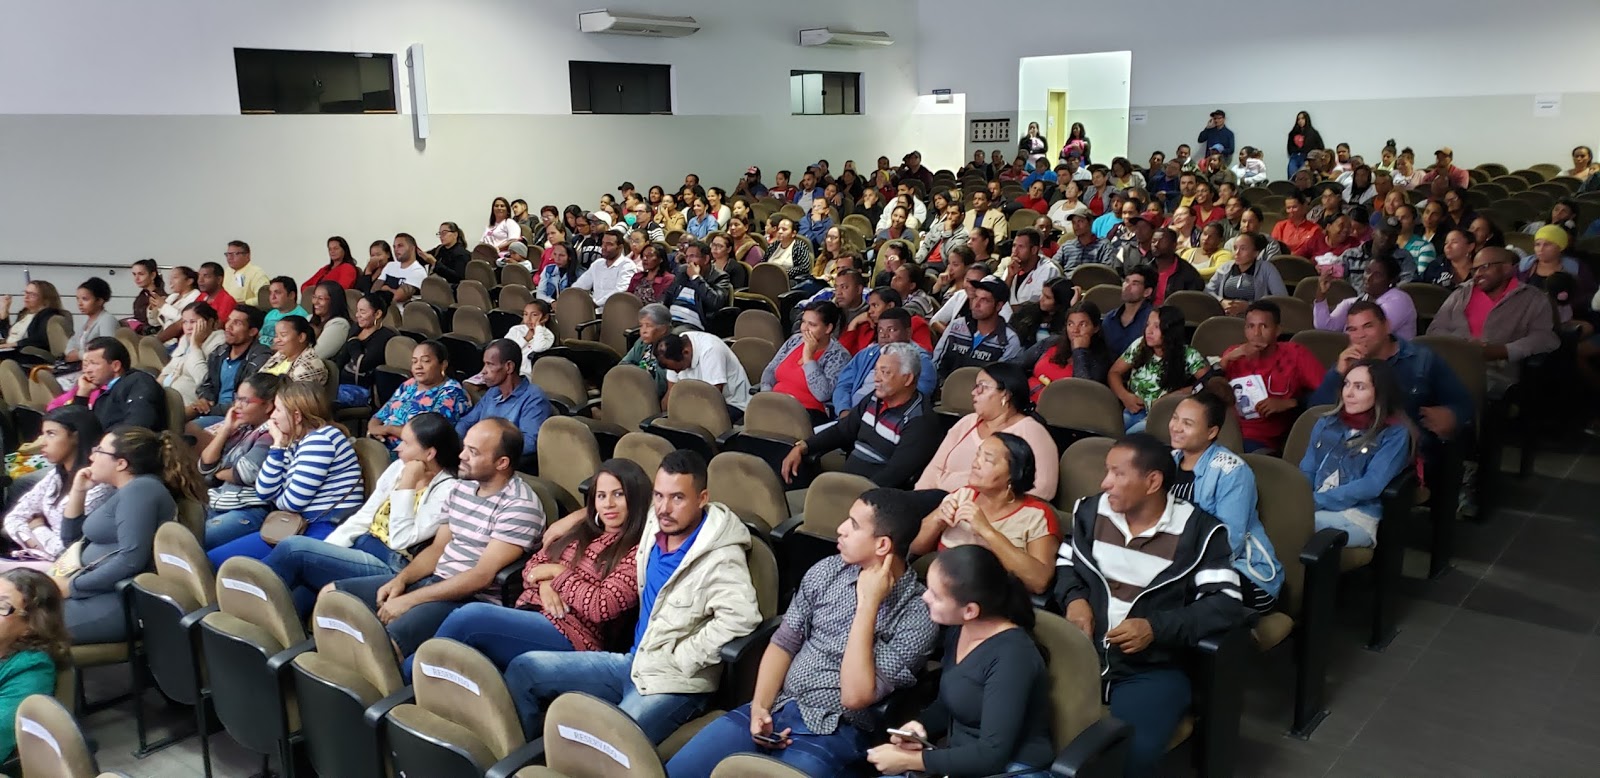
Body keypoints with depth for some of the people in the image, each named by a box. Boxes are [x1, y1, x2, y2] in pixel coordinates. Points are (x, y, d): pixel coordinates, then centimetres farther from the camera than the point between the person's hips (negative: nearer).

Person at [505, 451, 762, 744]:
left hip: (674, 683, -8)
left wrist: (679, 660, -27)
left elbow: (741, 617, -37)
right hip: (632, 661, 8)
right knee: (523, 669, 4)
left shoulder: (721, 558, -20)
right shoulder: (654, 524, 3)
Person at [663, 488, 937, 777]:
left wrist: (868, 604, -22)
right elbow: (783, 643, 9)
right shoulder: (826, 571, 3)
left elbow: (855, 697, -20)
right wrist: (760, 707, -7)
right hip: (776, 708, 5)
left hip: (833, 732, -5)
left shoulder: (918, 613, -14)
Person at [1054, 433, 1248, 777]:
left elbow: (1227, 605, -10)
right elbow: (1065, 561, 22)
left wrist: (1156, 628, -19)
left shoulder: (1197, 531, -5)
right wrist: (1074, 597, -1)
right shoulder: (1092, 510, 8)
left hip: (1153, 669, -3)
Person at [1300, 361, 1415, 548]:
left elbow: (1372, 485, -9)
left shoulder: (1394, 434, 4)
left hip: (1357, 517, -4)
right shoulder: (1327, 423, 20)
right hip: (1313, 509, 4)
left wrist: (1316, 500, -16)